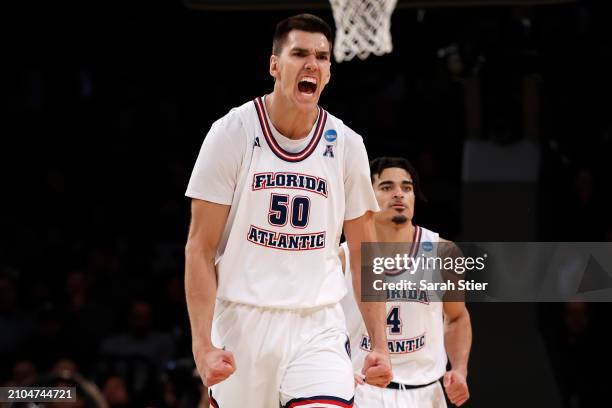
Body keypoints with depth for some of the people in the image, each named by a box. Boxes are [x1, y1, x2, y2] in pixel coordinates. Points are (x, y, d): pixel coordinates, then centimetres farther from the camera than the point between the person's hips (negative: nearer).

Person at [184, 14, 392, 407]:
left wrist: (380, 344, 4)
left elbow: (365, 254, 11)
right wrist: (202, 344, -14)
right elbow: (201, 249, -5)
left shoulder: (346, 145, 3)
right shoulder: (233, 133, -5)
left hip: (318, 327, 1)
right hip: (243, 320, -1)